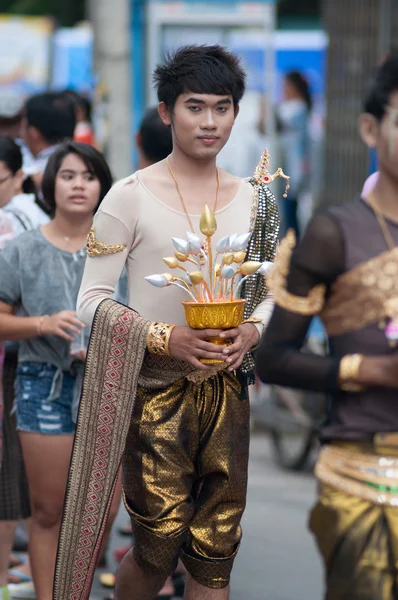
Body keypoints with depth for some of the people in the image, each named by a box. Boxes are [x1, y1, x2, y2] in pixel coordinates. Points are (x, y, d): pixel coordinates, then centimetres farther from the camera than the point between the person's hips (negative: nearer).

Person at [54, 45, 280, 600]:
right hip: (155, 393, -4)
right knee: (159, 549, -2)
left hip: (229, 391, 4)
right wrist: (166, 338, -20)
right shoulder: (132, 196, -8)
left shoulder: (253, 199, 7)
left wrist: (252, 331, -5)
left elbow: (269, 291, 17)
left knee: (217, 553, 5)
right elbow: (91, 300, -8)